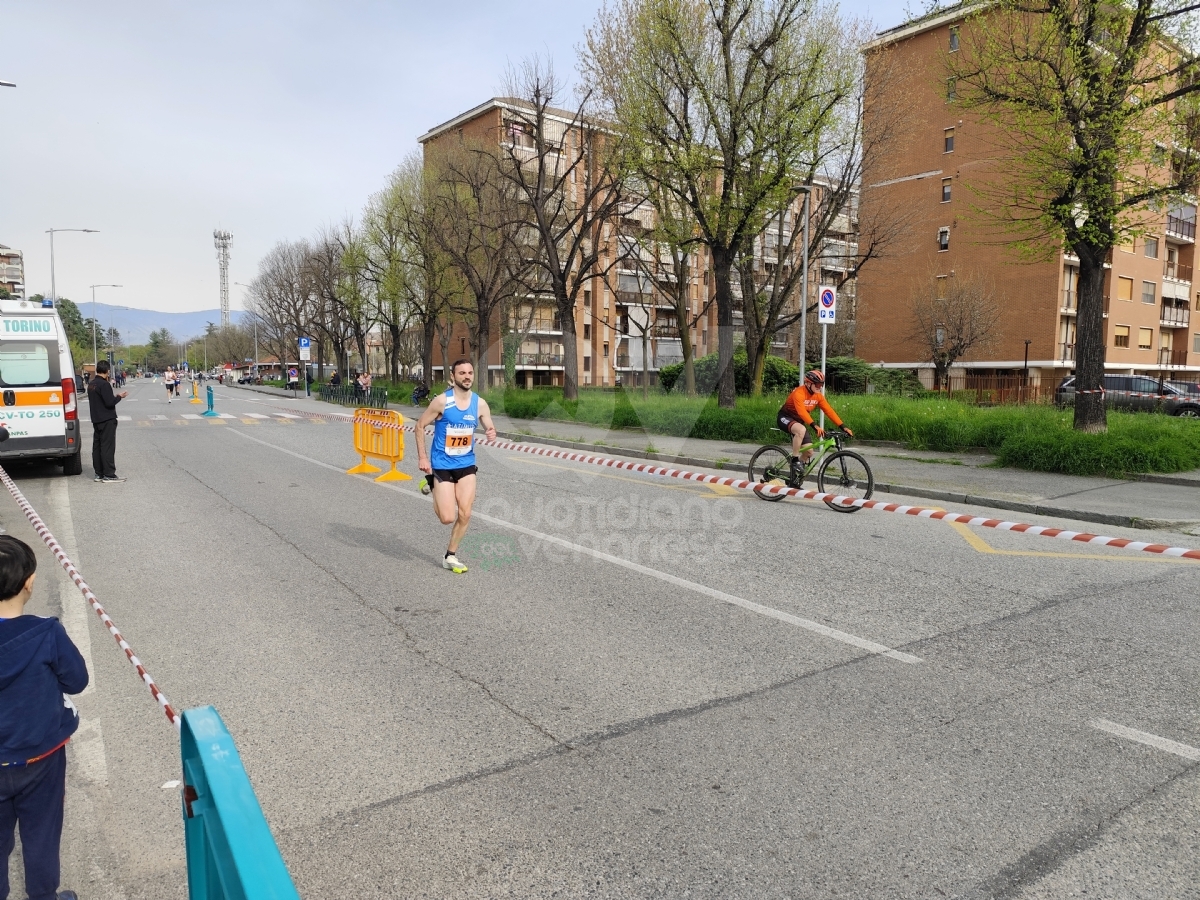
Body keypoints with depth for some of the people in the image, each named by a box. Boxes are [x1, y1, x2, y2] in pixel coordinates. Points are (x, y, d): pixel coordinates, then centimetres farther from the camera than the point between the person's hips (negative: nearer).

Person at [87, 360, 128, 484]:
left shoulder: (91, 384, 12)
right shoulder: (104, 384, -16)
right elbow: (109, 403, -20)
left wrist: (114, 396, 17)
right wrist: (119, 397, -5)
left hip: (96, 420, 9)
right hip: (107, 420, -9)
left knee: (97, 446, 10)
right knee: (107, 447, -8)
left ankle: (99, 474, 15)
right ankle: (109, 475, -8)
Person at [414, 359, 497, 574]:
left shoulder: (480, 403, -3)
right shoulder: (442, 401, -14)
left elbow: (490, 429, 5)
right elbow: (420, 426, -6)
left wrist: (492, 434, -21)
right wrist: (422, 457, -10)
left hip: (466, 464, 4)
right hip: (442, 465, -4)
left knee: (465, 515, 0)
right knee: (448, 518, -5)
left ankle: (450, 556, 21)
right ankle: (431, 484, 25)